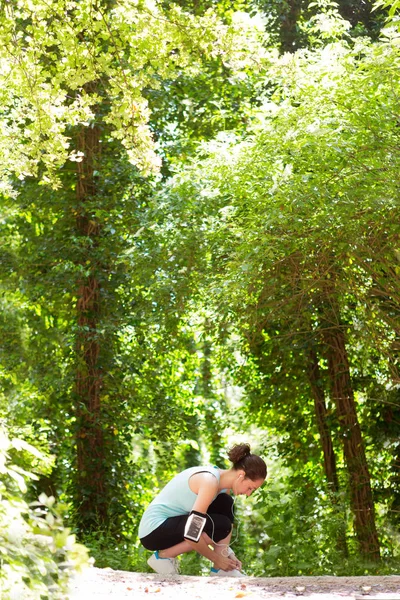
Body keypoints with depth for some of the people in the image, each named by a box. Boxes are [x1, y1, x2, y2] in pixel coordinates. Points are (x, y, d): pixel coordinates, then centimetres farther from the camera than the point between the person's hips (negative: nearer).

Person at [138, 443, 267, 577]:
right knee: (219, 526, -21)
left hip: (171, 522, 9)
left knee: (225, 504, -2)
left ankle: (221, 569, 0)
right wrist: (216, 558, -16)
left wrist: (227, 553, 1)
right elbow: (191, 534, -30)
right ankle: (163, 556, -6)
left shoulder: (222, 480, 2)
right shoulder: (210, 481, -26)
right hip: (154, 530, -9)